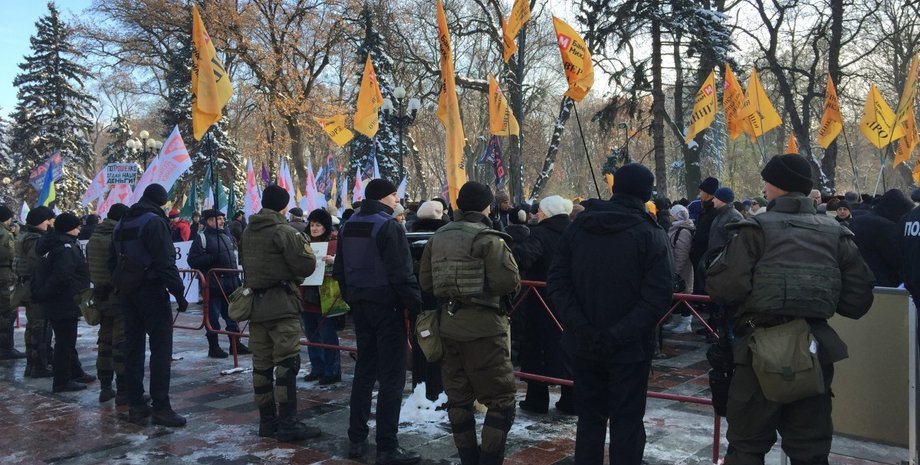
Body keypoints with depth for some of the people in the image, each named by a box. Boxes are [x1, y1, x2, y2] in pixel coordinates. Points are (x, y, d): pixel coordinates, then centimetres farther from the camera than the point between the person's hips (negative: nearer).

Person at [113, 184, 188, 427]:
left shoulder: (121, 224, 15)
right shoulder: (154, 222, -12)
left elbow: (114, 263, 18)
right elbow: (165, 263, -18)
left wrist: (119, 289, 20)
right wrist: (179, 293, -15)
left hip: (127, 294, 8)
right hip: (152, 291, -8)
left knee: (133, 348, 11)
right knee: (161, 348, -5)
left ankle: (135, 405, 15)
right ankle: (160, 407, -6)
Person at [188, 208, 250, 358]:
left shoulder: (227, 237, 17)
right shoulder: (202, 237, -6)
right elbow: (192, 260, -12)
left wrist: (236, 278, 20)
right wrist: (212, 259, -22)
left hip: (230, 283, 7)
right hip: (213, 284, -7)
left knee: (232, 315, 12)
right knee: (213, 316, -1)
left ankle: (235, 343, 21)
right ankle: (213, 346, 9)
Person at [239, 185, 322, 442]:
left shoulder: (247, 232, 11)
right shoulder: (284, 231, -12)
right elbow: (307, 266, -13)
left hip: (255, 303, 7)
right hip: (282, 304, -7)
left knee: (261, 364, 10)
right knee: (287, 363, -4)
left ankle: (267, 421, 18)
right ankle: (287, 423, -4)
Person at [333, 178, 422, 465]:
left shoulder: (347, 227, 11)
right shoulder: (388, 226, -14)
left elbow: (339, 271, 15)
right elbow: (401, 273, -20)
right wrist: (417, 305, -14)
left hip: (360, 305, 8)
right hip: (386, 306, -8)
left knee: (364, 371, 16)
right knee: (392, 376, -3)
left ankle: (356, 439, 20)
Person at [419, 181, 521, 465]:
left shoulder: (437, 238, 8)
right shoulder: (487, 238, -13)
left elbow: (425, 282, 10)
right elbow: (508, 281, -20)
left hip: (449, 325, 7)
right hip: (484, 327, -7)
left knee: (458, 398, 15)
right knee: (501, 399, 2)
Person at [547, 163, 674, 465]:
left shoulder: (577, 227, 2)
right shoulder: (651, 234, -9)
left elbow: (557, 281, -4)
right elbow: (658, 296, -19)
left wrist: (579, 327, -11)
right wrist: (620, 334, -19)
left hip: (584, 344, 3)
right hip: (630, 347, -3)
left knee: (589, 416, 16)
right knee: (626, 420, 8)